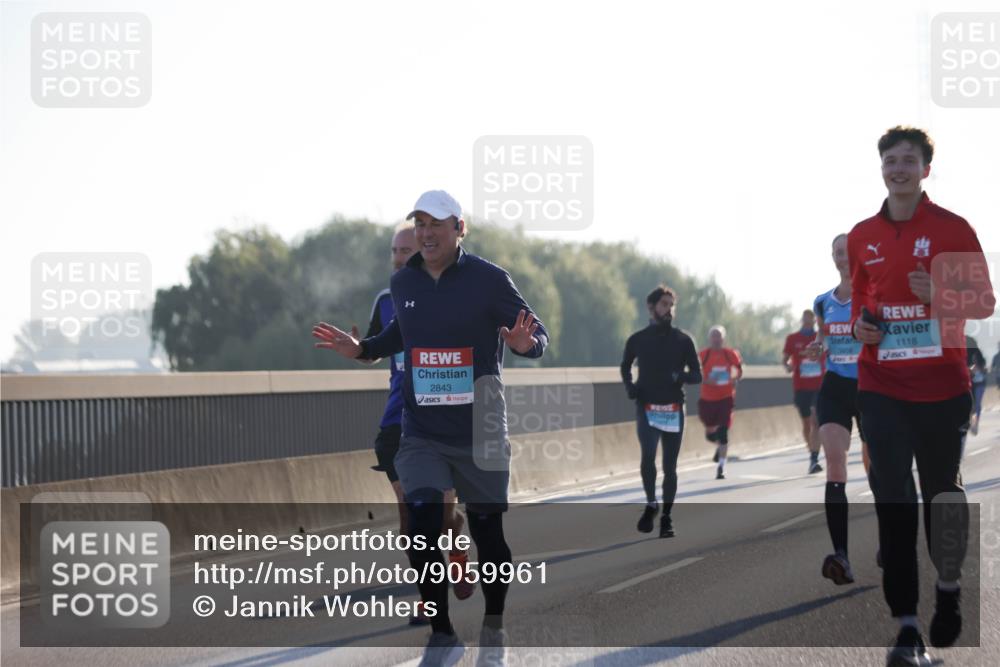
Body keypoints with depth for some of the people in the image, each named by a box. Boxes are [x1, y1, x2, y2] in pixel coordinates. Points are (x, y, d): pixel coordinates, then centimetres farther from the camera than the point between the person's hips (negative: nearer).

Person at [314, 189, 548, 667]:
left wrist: (525, 343, -29)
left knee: (488, 532, 7)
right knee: (422, 527, -13)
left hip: (480, 433, -3)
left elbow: (539, 336, -7)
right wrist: (361, 349, 7)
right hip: (422, 434, 3)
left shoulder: (488, 280, -10)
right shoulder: (402, 283, 3)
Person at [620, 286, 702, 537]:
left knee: (670, 466, 4)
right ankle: (651, 504, -2)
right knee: (648, 455, -21)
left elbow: (697, 375, 6)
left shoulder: (683, 340, 4)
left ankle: (666, 516, 16)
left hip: (674, 409, 1)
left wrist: (678, 377, -16)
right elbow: (625, 367, 21)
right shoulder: (637, 340, 5)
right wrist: (629, 386, 1)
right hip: (647, 408, -1)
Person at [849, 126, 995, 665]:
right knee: (892, 499, -7)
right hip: (882, 385, 2)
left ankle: (949, 590, 32)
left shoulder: (952, 230, -2)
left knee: (942, 492, 8)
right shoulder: (862, 236, 9)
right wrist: (859, 322, 1)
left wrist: (940, 293, -18)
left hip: (942, 384, -2)